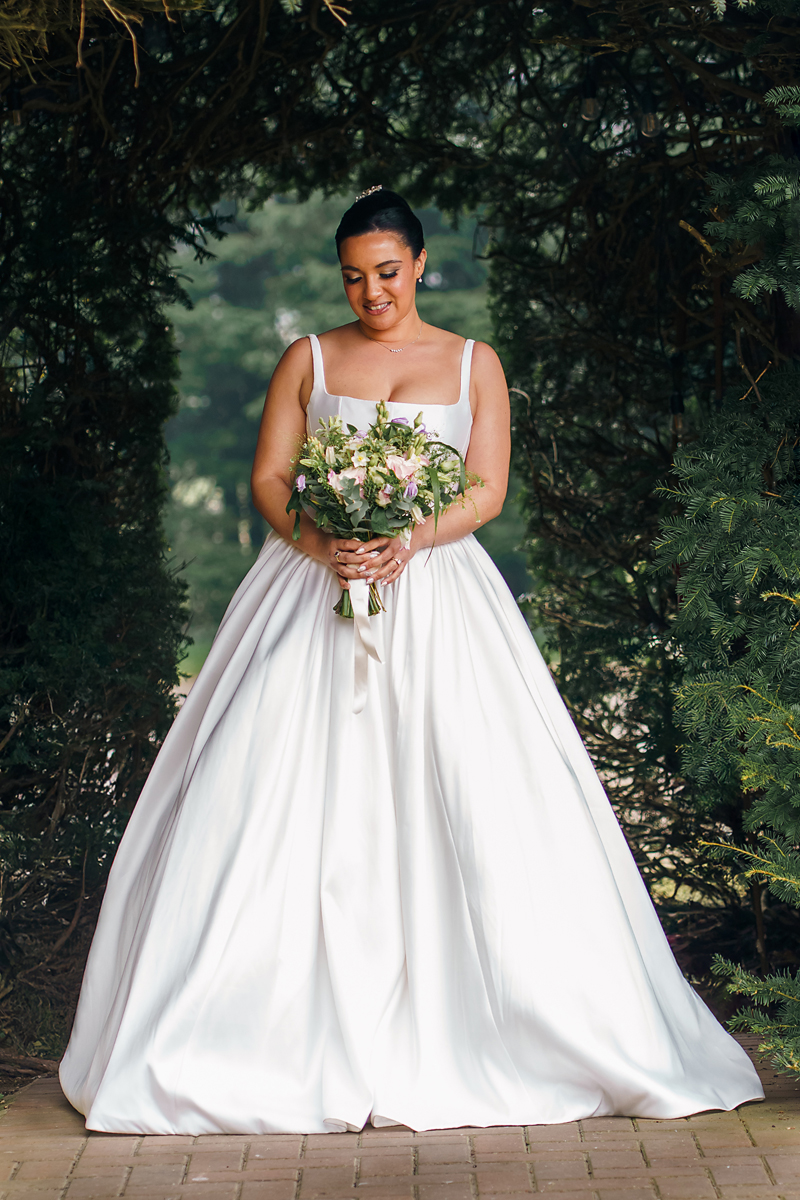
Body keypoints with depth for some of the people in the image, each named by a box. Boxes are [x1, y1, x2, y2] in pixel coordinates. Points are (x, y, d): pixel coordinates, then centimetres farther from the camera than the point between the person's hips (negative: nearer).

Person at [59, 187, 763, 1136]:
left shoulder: (474, 364, 11)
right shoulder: (307, 360, 12)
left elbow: (488, 489, 3)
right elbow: (268, 478, 5)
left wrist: (410, 541, -15)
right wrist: (320, 543, -15)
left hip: (434, 589, 0)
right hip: (312, 592, 0)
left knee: (472, 798, -10)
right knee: (287, 796, -10)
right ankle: (300, 1032, -4)